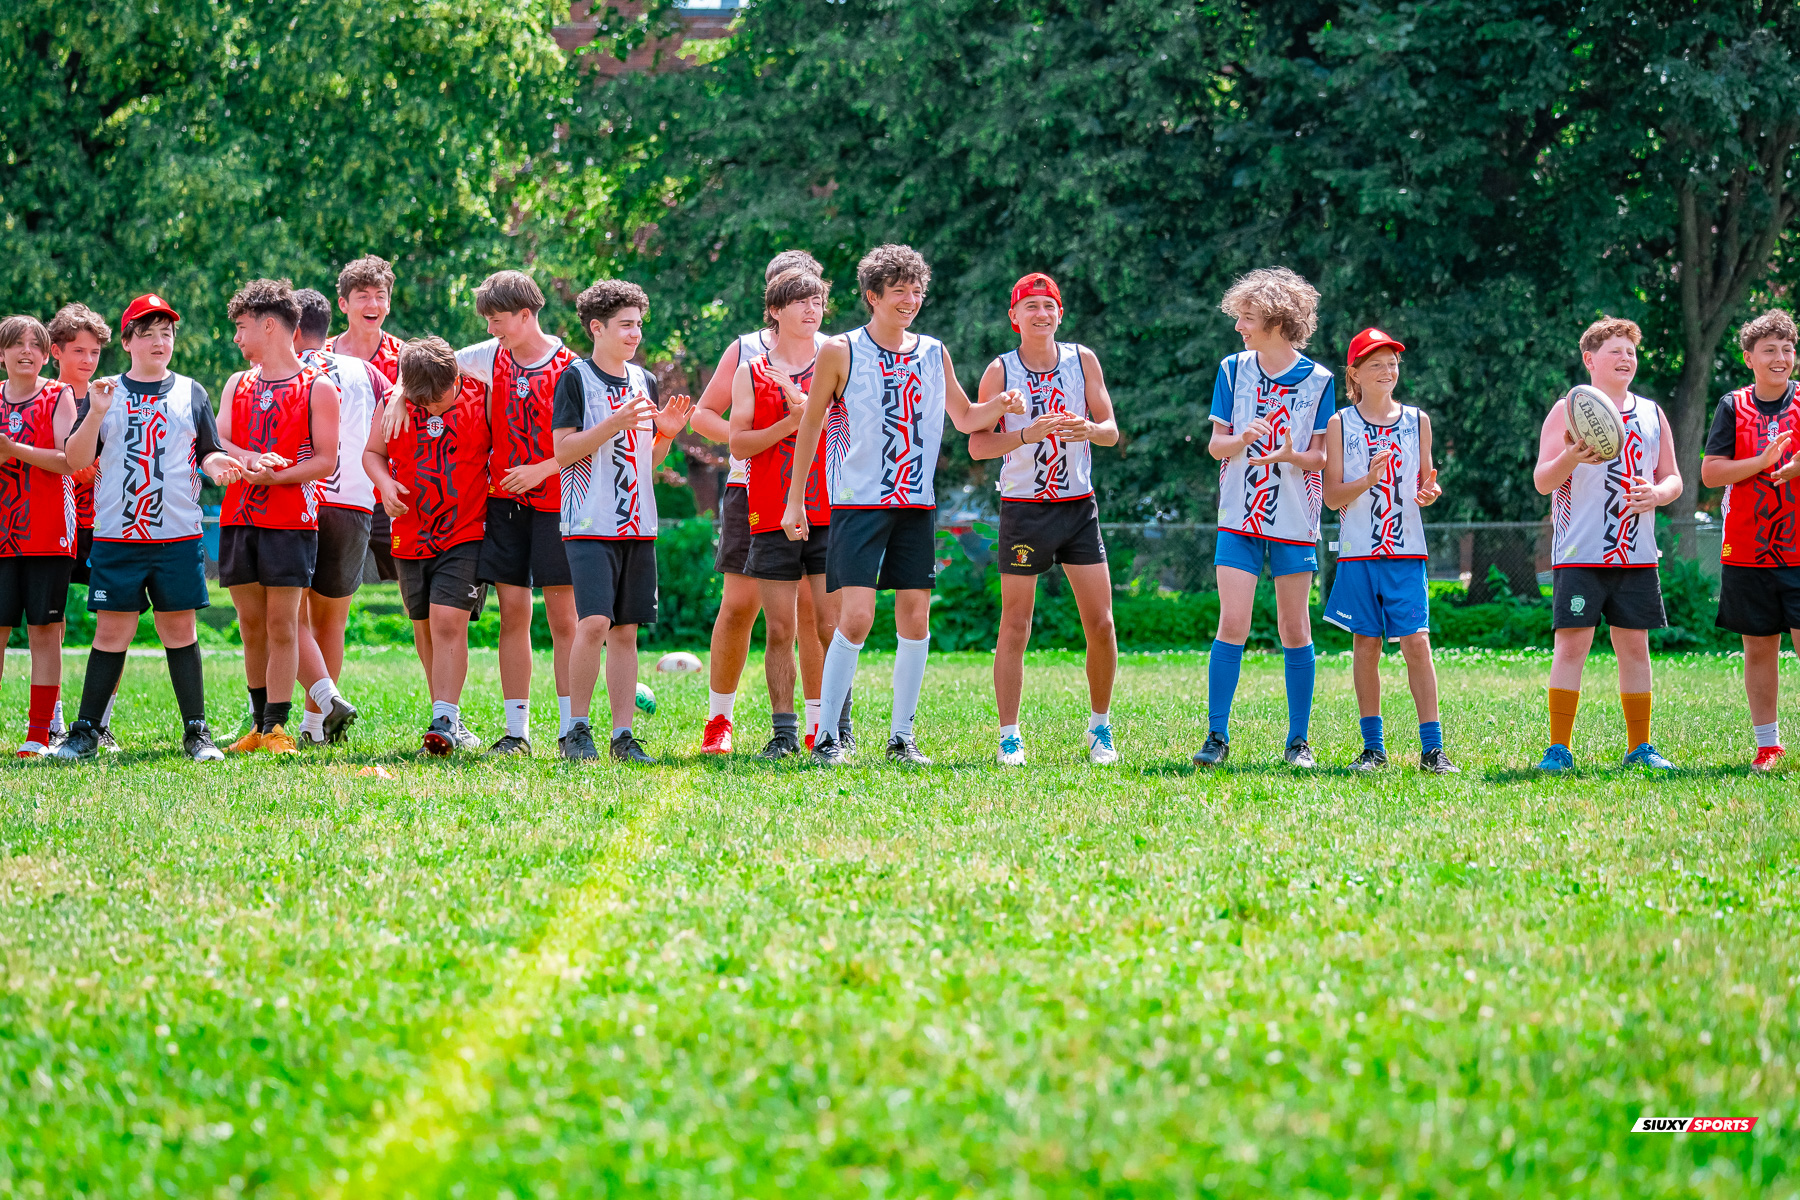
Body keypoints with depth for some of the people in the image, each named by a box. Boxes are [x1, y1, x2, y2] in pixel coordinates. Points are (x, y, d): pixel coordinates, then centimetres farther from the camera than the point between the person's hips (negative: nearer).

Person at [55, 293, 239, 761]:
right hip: (116, 534, -1)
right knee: (112, 630, -2)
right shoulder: (107, 393, 8)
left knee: (180, 630, 1)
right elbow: (77, 460, 2)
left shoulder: (191, 394, 11)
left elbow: (209, 452, 11)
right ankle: (86, 732, 5)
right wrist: (96, 414, -13)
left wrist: (215, 463, -12)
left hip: (179, 535, 1)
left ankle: (196, 732, 6)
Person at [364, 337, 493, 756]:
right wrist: (384, 484, -7)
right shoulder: (391, 404, -1)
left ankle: (445, 721, -16)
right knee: (424, 628, 10)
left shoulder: (482, 398, -7)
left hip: (466, 535, -4)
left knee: (448, 623, -16)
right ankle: (448, 718, 23)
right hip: (411, 535, 4)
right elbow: (373, 453, 12)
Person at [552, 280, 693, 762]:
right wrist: (615, 424, -20)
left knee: (626, 631, 4)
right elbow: (562, 451, -10)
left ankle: (623, 735, 7)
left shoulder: (644, 381, 15)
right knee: (594, 622, -17)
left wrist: (666, 432, 0)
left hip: (637, 523, 6)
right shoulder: (575, 379, -4)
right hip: (589, 523, -6)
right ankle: (577, 730, -6)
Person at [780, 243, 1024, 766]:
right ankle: (825, 736, -4)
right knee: (856, 618, -13)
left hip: (917, 505, 4)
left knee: (915, 618, 2)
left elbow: (965, 418, 20)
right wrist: (795, 501, 2)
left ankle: (902, 737, 12)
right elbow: (810, 425, 3)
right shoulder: (841, 353, -2)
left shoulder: (933, 354, 10)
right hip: (857, 502, -4)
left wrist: (1001, 405, -1)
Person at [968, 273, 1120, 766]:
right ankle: (1009, 737, 2)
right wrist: (1027, 434, -23)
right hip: (1023, 506, -3)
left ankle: (1100, 727, 15)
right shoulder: (1000, 371, -3)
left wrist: (1088, 429, -17)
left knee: (1100, 622, -1)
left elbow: (1111, 431, 6)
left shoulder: (1082, 360, 4)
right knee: (1015, 626, -3)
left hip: (1079, 504, 3)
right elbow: (978, 444, -8)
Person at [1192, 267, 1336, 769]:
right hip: (1240, 518, 1)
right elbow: (1216, 444, 5)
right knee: (1232, 625, -7)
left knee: (1295, 630, 3)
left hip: (1295, 520, -1)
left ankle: (1299, 740, 11)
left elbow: (1321, 455, 0)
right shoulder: (1233, 370, 5)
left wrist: (1291, 456, -22)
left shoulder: (1318, 381, -1)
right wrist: (1241, 440, -18)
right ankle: (1217, 736, -3)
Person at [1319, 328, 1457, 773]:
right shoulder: (1340, 425, 3)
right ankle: (1373, 747, 12)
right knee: (1365, 645, 2)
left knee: (1416, 642, -7)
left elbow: (1425, 483, 14)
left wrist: (1427, 493, -9)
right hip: (1358, 551, -1)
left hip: (1406, 552, 1)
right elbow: (1332, 496, 0)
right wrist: (1367, 481, -19)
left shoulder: (1417, 421, 8)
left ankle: (1432, 748, -5)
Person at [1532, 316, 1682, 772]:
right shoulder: (1567, 412, 1)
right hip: (1580, 556, -4)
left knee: (1634, 645, 6)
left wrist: (1657, 493, -7)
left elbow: (1673, 478, 17)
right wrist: (1570, 458, -24)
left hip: (1636, 557, 4)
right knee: (1571, 644, -9)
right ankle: (1558, 749, -5)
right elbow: (1542, 481, -3)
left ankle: (1640, 748, 13)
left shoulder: (1651, 414, 14)